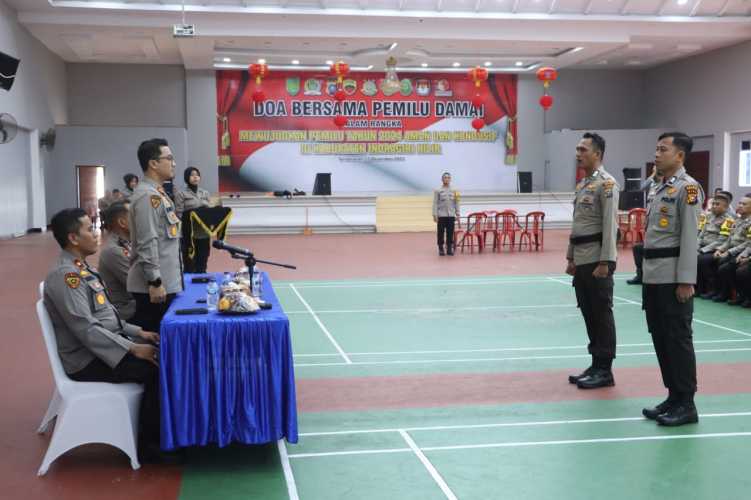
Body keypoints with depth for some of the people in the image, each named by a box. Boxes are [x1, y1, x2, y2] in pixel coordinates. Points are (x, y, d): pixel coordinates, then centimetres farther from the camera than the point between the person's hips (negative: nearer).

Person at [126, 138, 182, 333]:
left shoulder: (157, 193, 15)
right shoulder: (147, 196, -16)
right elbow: (147, 244, -21)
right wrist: (155, 281, -21)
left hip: (166, 282, 10)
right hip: (155, 285, -10)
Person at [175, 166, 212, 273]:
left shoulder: (206, 193, 15)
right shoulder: (181, 194, -1)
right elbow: (179, 215, -8)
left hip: (204, 234, 5)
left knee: (202, 267, 9)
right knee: (189, 268, -3)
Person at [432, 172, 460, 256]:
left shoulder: (454, 191, 8)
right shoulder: (438, 191, 0)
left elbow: (456, 203, 11)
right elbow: (435, 203, -2)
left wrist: (457, 214, 5)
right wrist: (435, 215, -8)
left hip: (451, 215, 2)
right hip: (441, 215, -2)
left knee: (450, 233, 3)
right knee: (441, 233, 2)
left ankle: (449, 249, 10)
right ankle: (441, 249, 9)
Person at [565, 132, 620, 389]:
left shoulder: (606, 183, -12)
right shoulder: (582, 184, 16)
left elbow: (610, 225, -17)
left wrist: (605, 262, -21)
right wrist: (571, 257, 18)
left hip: (597, 259, -9)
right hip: (581, 259, 9)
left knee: (602, 314, -2)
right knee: (588, 313, 13)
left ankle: (605, 371, 6)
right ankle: (596, 365, 22)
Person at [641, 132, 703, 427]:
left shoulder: (688, 188, -11)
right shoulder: (661, 188, 17)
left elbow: (689, 237, -16)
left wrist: (685, 280, -19)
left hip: (673, 277, -9)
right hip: (654, 276, 9)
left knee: (678, 339, -3)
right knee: (660, 337, 12)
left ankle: (686, 405, 5)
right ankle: (673, 398, 22)